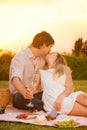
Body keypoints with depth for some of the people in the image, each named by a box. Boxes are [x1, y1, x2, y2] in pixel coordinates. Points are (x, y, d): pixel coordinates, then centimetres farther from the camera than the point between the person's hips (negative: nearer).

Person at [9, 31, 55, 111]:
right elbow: (15, 80, -32)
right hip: (20, 94, -6)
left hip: (37, 94, 7)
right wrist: (25, 93, -51)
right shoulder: (20, 57, -15)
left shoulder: (42, 58, 10)